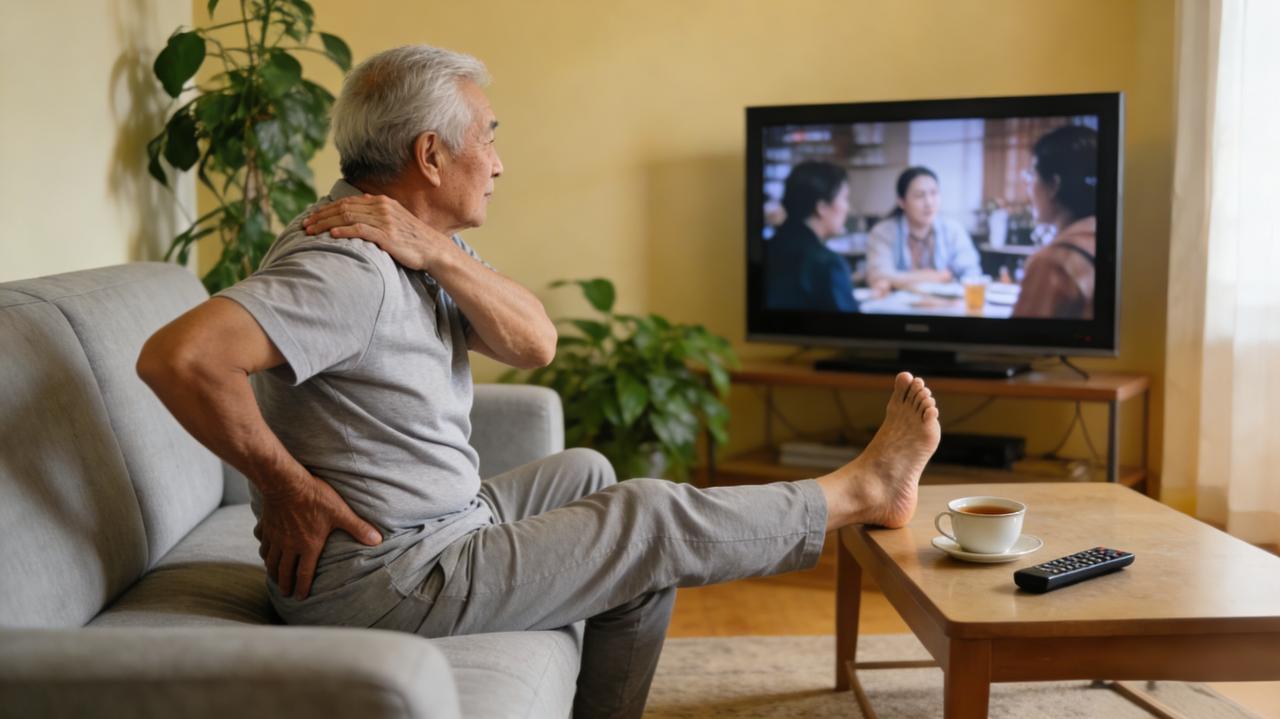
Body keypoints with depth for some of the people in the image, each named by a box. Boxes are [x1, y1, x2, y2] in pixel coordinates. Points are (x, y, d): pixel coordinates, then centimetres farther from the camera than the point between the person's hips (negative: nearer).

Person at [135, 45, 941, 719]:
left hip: (427, 526, 10)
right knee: (653, 521, -3)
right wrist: (284, 483, -25)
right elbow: (179, 356, -37)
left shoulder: (420, 242, 5)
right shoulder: (349, 269, -25)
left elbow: (534, 344, -5)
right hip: (383, 579, -10)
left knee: (587, 476, 24)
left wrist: (434, 251, -20)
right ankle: (858, 492, 18)